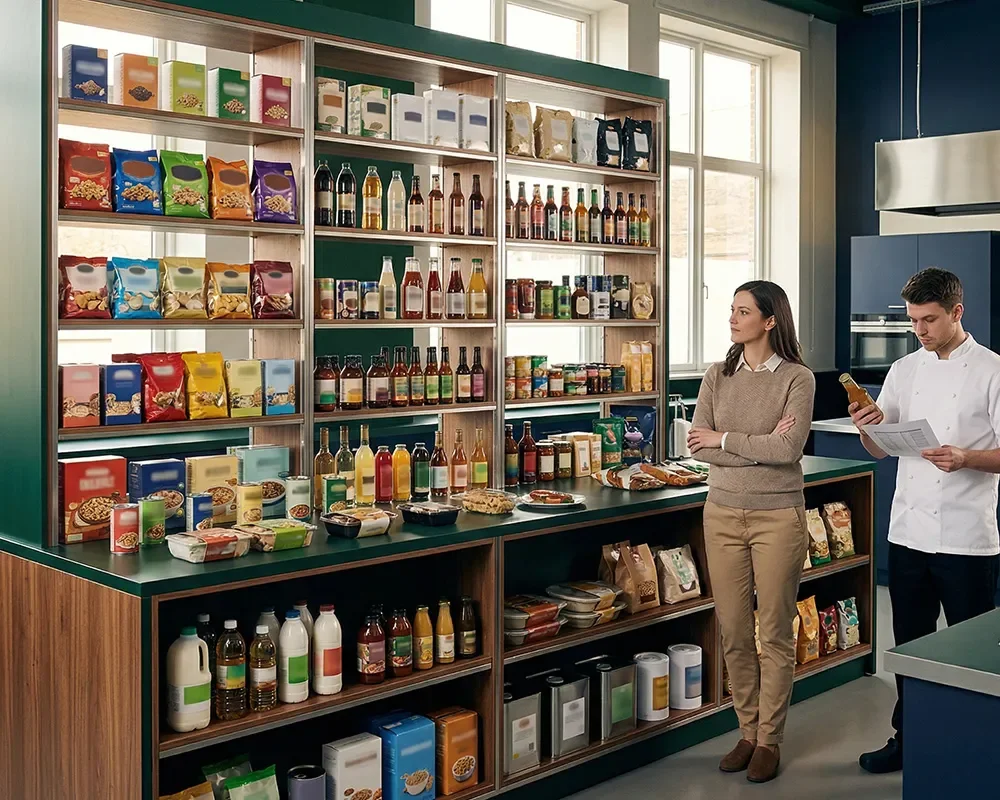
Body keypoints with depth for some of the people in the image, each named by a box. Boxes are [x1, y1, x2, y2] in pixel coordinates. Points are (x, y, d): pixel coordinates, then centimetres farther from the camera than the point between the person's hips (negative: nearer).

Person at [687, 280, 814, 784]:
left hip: (777, 517, -4)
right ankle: (747, 731, 25)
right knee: (733, 633, 9)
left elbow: (788, 449, -18)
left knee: (774, 634, 5)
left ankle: (769, 740, 19)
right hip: (722, 515, 4)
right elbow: (697, 446, -5)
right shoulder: (717, 377, 5)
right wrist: (759, 446, -14)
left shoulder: (797, 378, -6)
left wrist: (725, 439, -9)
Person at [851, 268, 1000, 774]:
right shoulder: (904, 370, 9)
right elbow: (879, 449, 11)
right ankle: (908, 738, 30)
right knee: (910, 645, 15)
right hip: (908, 533, 5)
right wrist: (867, 426, -11)